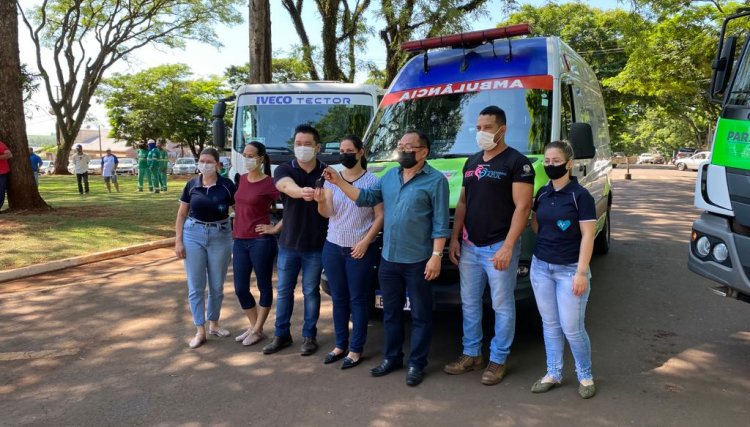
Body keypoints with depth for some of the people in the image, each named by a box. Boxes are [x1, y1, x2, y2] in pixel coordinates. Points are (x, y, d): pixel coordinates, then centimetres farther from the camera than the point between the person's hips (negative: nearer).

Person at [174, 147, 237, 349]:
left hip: (220, 236, -1)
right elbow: (182, 214, 6)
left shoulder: (227, 185, -4)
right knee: (196, 286, 2)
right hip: (193, 235, 1)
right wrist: (178, 240, 0)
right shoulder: (191, 185, 1)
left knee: (217, 285, 10)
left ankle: (214, 324, 29)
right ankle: (200, 331, 12)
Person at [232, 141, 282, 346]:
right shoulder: (242, 179, 10)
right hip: (239, 241, 7)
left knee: (264, 287, 8)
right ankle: (253, 326, 28)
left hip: (261, 241, -7)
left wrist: (276, 228, -13)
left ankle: (257, 330, 21)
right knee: (240, 289, 11)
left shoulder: (269, 183, -12)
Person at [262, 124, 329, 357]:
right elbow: (287, 186, -28)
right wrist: (301, 191, -52)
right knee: (283, 290, 11)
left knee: (311, 291, 8)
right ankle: (281, 334, 26)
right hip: (288, 243, 1)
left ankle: (309, 336, 22)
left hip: (316, 245, -1)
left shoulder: (326, 172, 0)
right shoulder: (284, 169, -3)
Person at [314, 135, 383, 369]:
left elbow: (380, 216, -5)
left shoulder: (372, 181, -5)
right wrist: (320, 201, -24)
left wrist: (365, 242, -13)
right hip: (332, 248, 4)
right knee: (338, 298, 12)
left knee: (358, 300, 3)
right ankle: (340, 345, 24)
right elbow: (327, 213, -3)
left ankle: (356, 349, 13)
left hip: (360, 250, -4)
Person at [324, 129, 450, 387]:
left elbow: (440, 223, -11)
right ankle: (392, 358, 31)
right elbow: (366, 198, 9)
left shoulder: (435, 180, -8)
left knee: (420, 315, 6)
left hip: (418, 261, -6)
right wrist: (339, 182, -1)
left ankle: (417, 365, 18)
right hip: (388, 259, 6)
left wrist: (436, 255, -17)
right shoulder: (390, 176, 11)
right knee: (391, 313, 17)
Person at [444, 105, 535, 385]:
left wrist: (508, 247, -20)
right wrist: (454, 238, 8)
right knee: (469, 303, 14)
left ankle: (498, 360, 17)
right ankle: (471, 354, 28)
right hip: (469, 247, 7)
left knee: (502, 306, 4)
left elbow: (522, 207, -14)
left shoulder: (517, 162, -8)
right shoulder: (472, 162, 13)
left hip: (499, 248, -7)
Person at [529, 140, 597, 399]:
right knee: (550, 324, 13)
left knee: (572, 328, 1)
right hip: (540, 266, 5)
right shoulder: (542, 194, 7)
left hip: (569, 269, -5)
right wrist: (526, 209, 2)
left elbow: (587, 236, -13)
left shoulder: (580, 195, -10)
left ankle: (585, 376, 22)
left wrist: (581, 272, -16)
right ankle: (553, 374, 26)